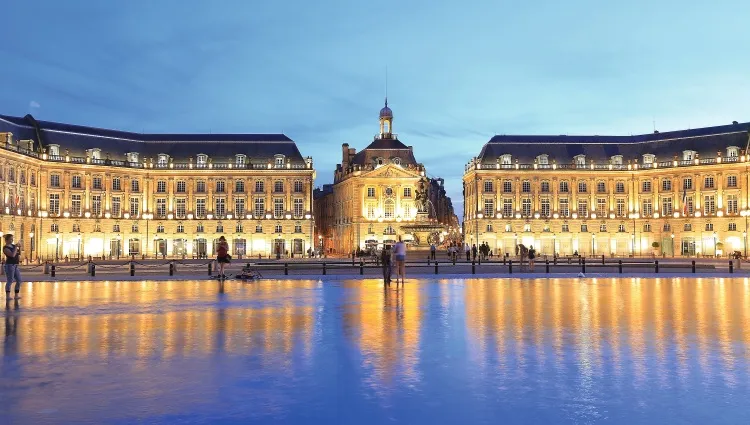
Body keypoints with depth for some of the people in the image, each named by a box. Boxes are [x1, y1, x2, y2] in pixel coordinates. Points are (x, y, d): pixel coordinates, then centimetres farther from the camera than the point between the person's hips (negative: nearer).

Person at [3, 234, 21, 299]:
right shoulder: (5, 248, -11)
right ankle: (8, 296, -4)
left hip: (15, 266, 8)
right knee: (10, 281, -8)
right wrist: (16, 247, -16)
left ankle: (16, 295, 11)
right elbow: (12, 255, -23)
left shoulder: (13, 246, 14)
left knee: (19, 280, 6)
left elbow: (19, 253, 17)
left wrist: (19, 247, 1)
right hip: (9, 265, -8)